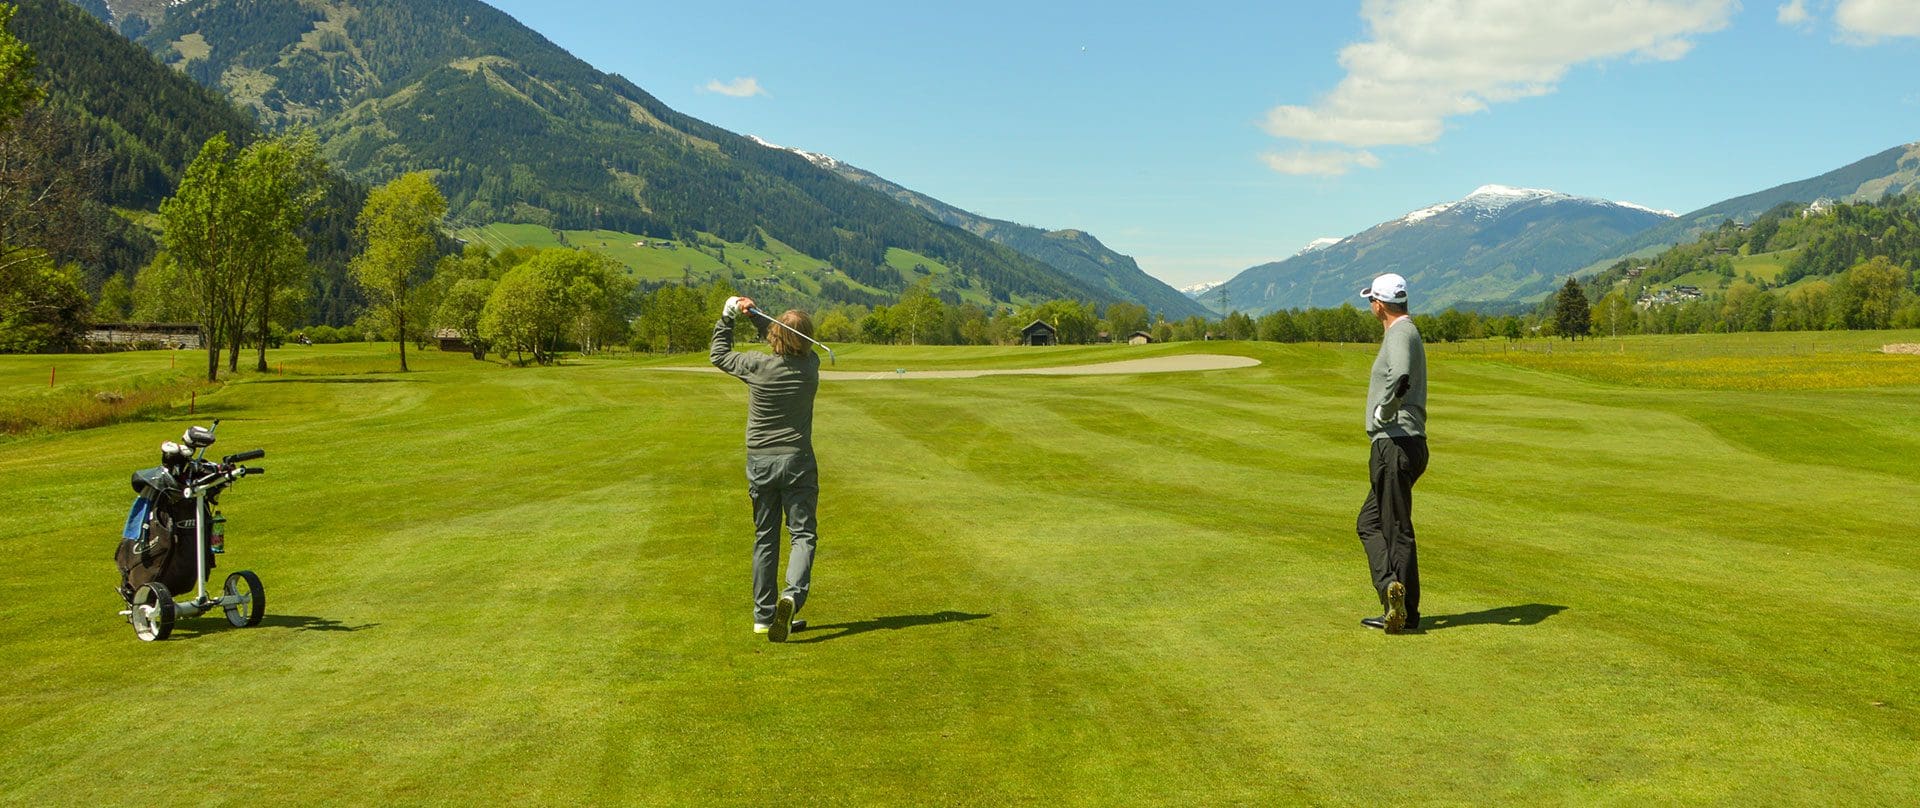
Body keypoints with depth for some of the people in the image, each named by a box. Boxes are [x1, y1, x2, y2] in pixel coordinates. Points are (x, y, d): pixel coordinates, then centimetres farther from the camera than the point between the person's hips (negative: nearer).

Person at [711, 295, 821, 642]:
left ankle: (764, 616, 14)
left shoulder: (757, 365, -10)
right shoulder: (811, 365, -6)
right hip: (797, 461, -1)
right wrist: (758, 313, 11)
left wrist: (729, 314, 15)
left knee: (765, 538, 11)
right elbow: (800, 351, 16)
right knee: (803, 534, 1)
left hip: (760, 463, 1)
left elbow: (719, 354, 9)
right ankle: (793, 594, -26)